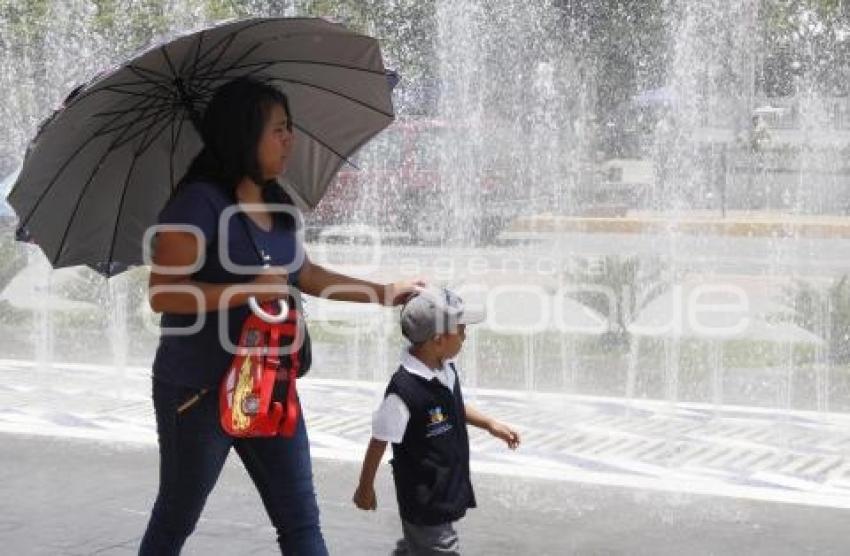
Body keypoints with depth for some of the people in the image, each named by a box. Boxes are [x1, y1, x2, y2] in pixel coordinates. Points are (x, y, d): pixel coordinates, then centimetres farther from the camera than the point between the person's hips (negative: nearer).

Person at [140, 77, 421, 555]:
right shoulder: (200, 202, -18)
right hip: (199, 390, -7)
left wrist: (383, 292, 21)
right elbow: (163, 293, -24)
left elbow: (307, 275, 21)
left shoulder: (277, 204, 7)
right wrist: (253, 289, -26)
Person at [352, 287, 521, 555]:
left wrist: (490, 424, 12)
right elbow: (379, 441, -17)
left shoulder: (447, 369, -2)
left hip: (448, 489, 8)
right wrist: (365, 488, -7)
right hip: (424, 500, -8)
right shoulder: (404, 389, -28)